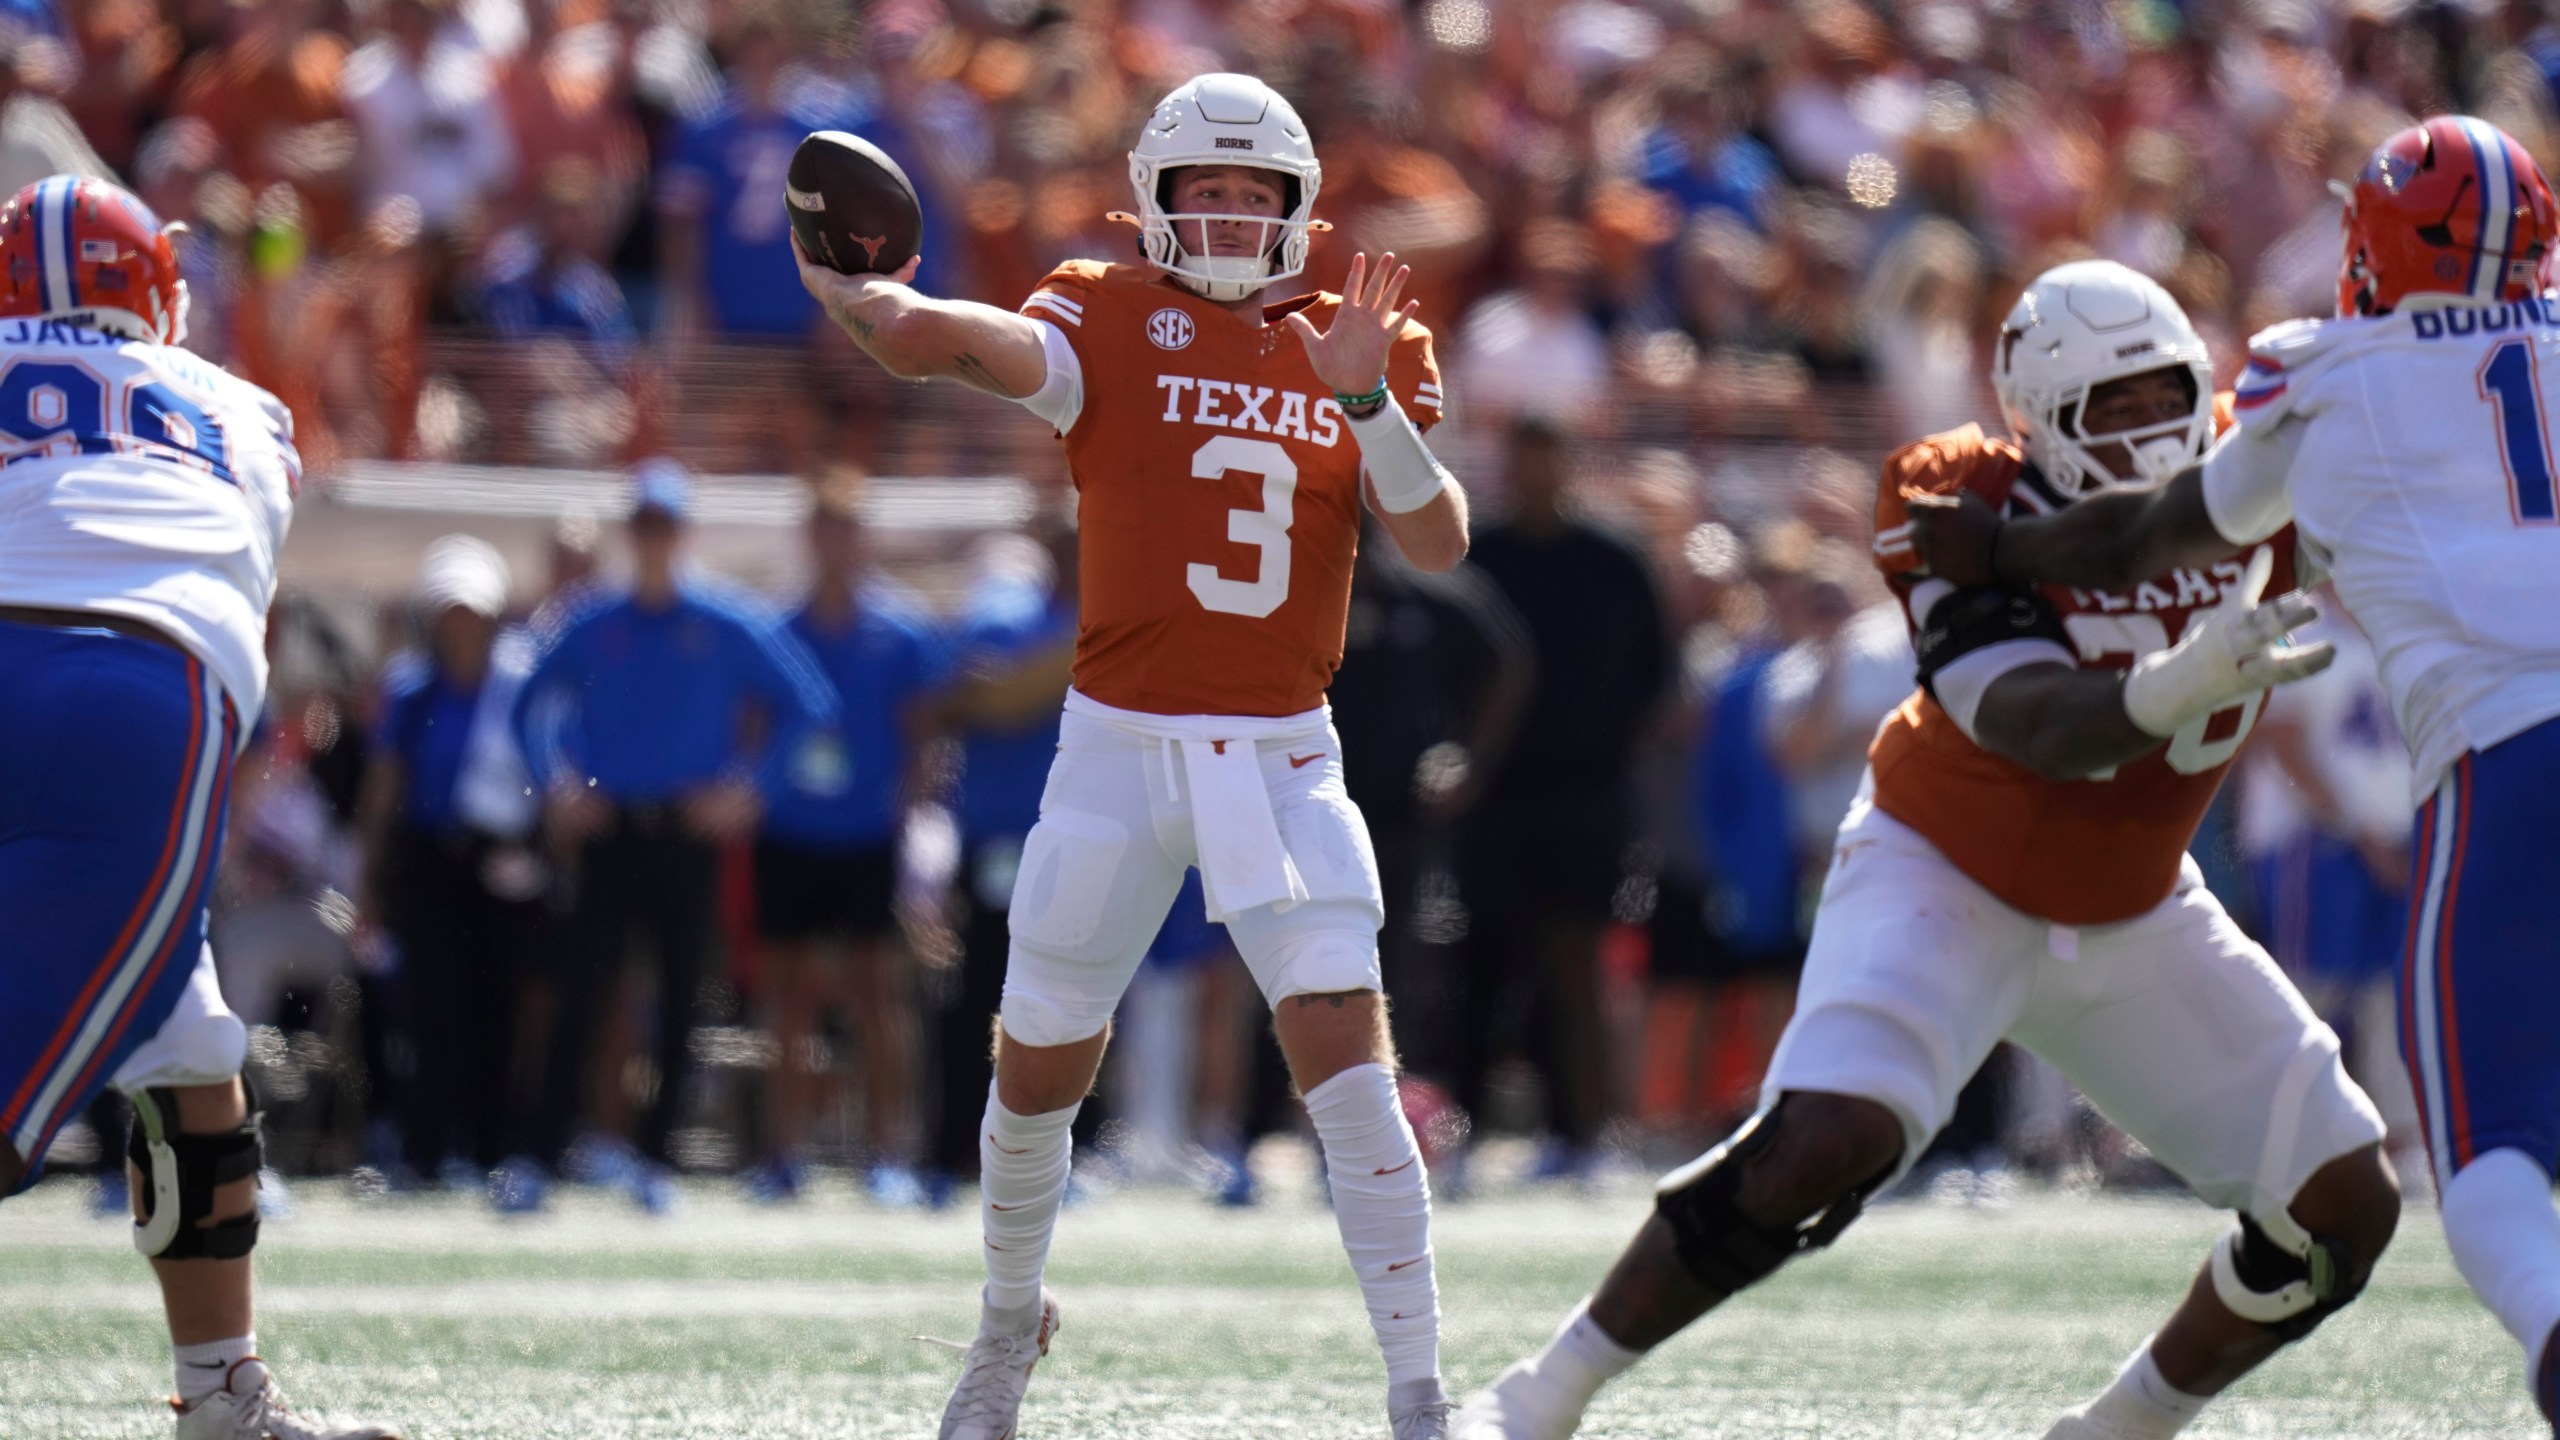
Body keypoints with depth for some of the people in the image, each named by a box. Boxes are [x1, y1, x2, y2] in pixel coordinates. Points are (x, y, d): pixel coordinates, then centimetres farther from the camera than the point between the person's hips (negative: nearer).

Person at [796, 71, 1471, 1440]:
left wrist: (1367, 396, -17)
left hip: (1284, 759, 1)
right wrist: (868, 304, -41)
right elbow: (985, 343, -21)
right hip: (1119, 747, -1)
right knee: (1038, 1069, 8)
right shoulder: (1111, 321, 0)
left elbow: (1440, 543, -2)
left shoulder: (1357, 354, 9)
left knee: (1347, 1058, -12)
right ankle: (1010, 1324, 36)